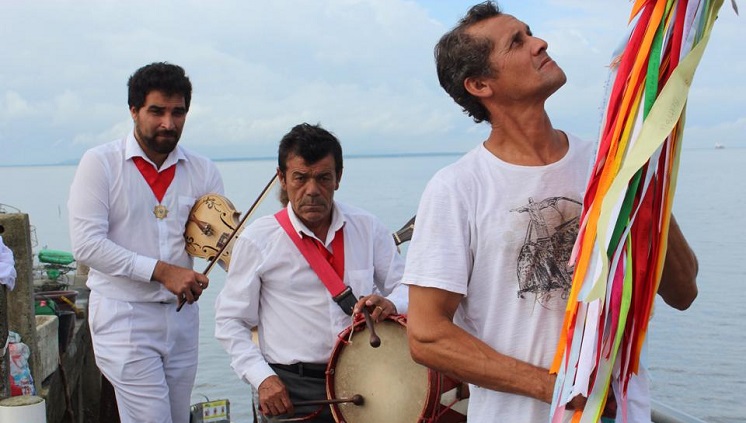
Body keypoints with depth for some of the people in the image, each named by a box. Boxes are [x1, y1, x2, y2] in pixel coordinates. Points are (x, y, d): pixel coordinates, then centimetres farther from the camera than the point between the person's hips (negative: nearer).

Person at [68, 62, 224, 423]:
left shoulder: (202, 172, 5)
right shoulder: (100, 163, -6)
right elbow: (87, 245, -14)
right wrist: (162, 271, -20)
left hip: (182, 316, 5)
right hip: (124, 317, -4)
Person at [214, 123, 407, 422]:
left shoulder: (368, 229, 3)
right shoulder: (258, 239, -4)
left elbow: (408, 285, 9)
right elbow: (230, 321, 1)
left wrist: (391, 303, -14)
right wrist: (262, 378, -10)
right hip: (289, 391, -2)